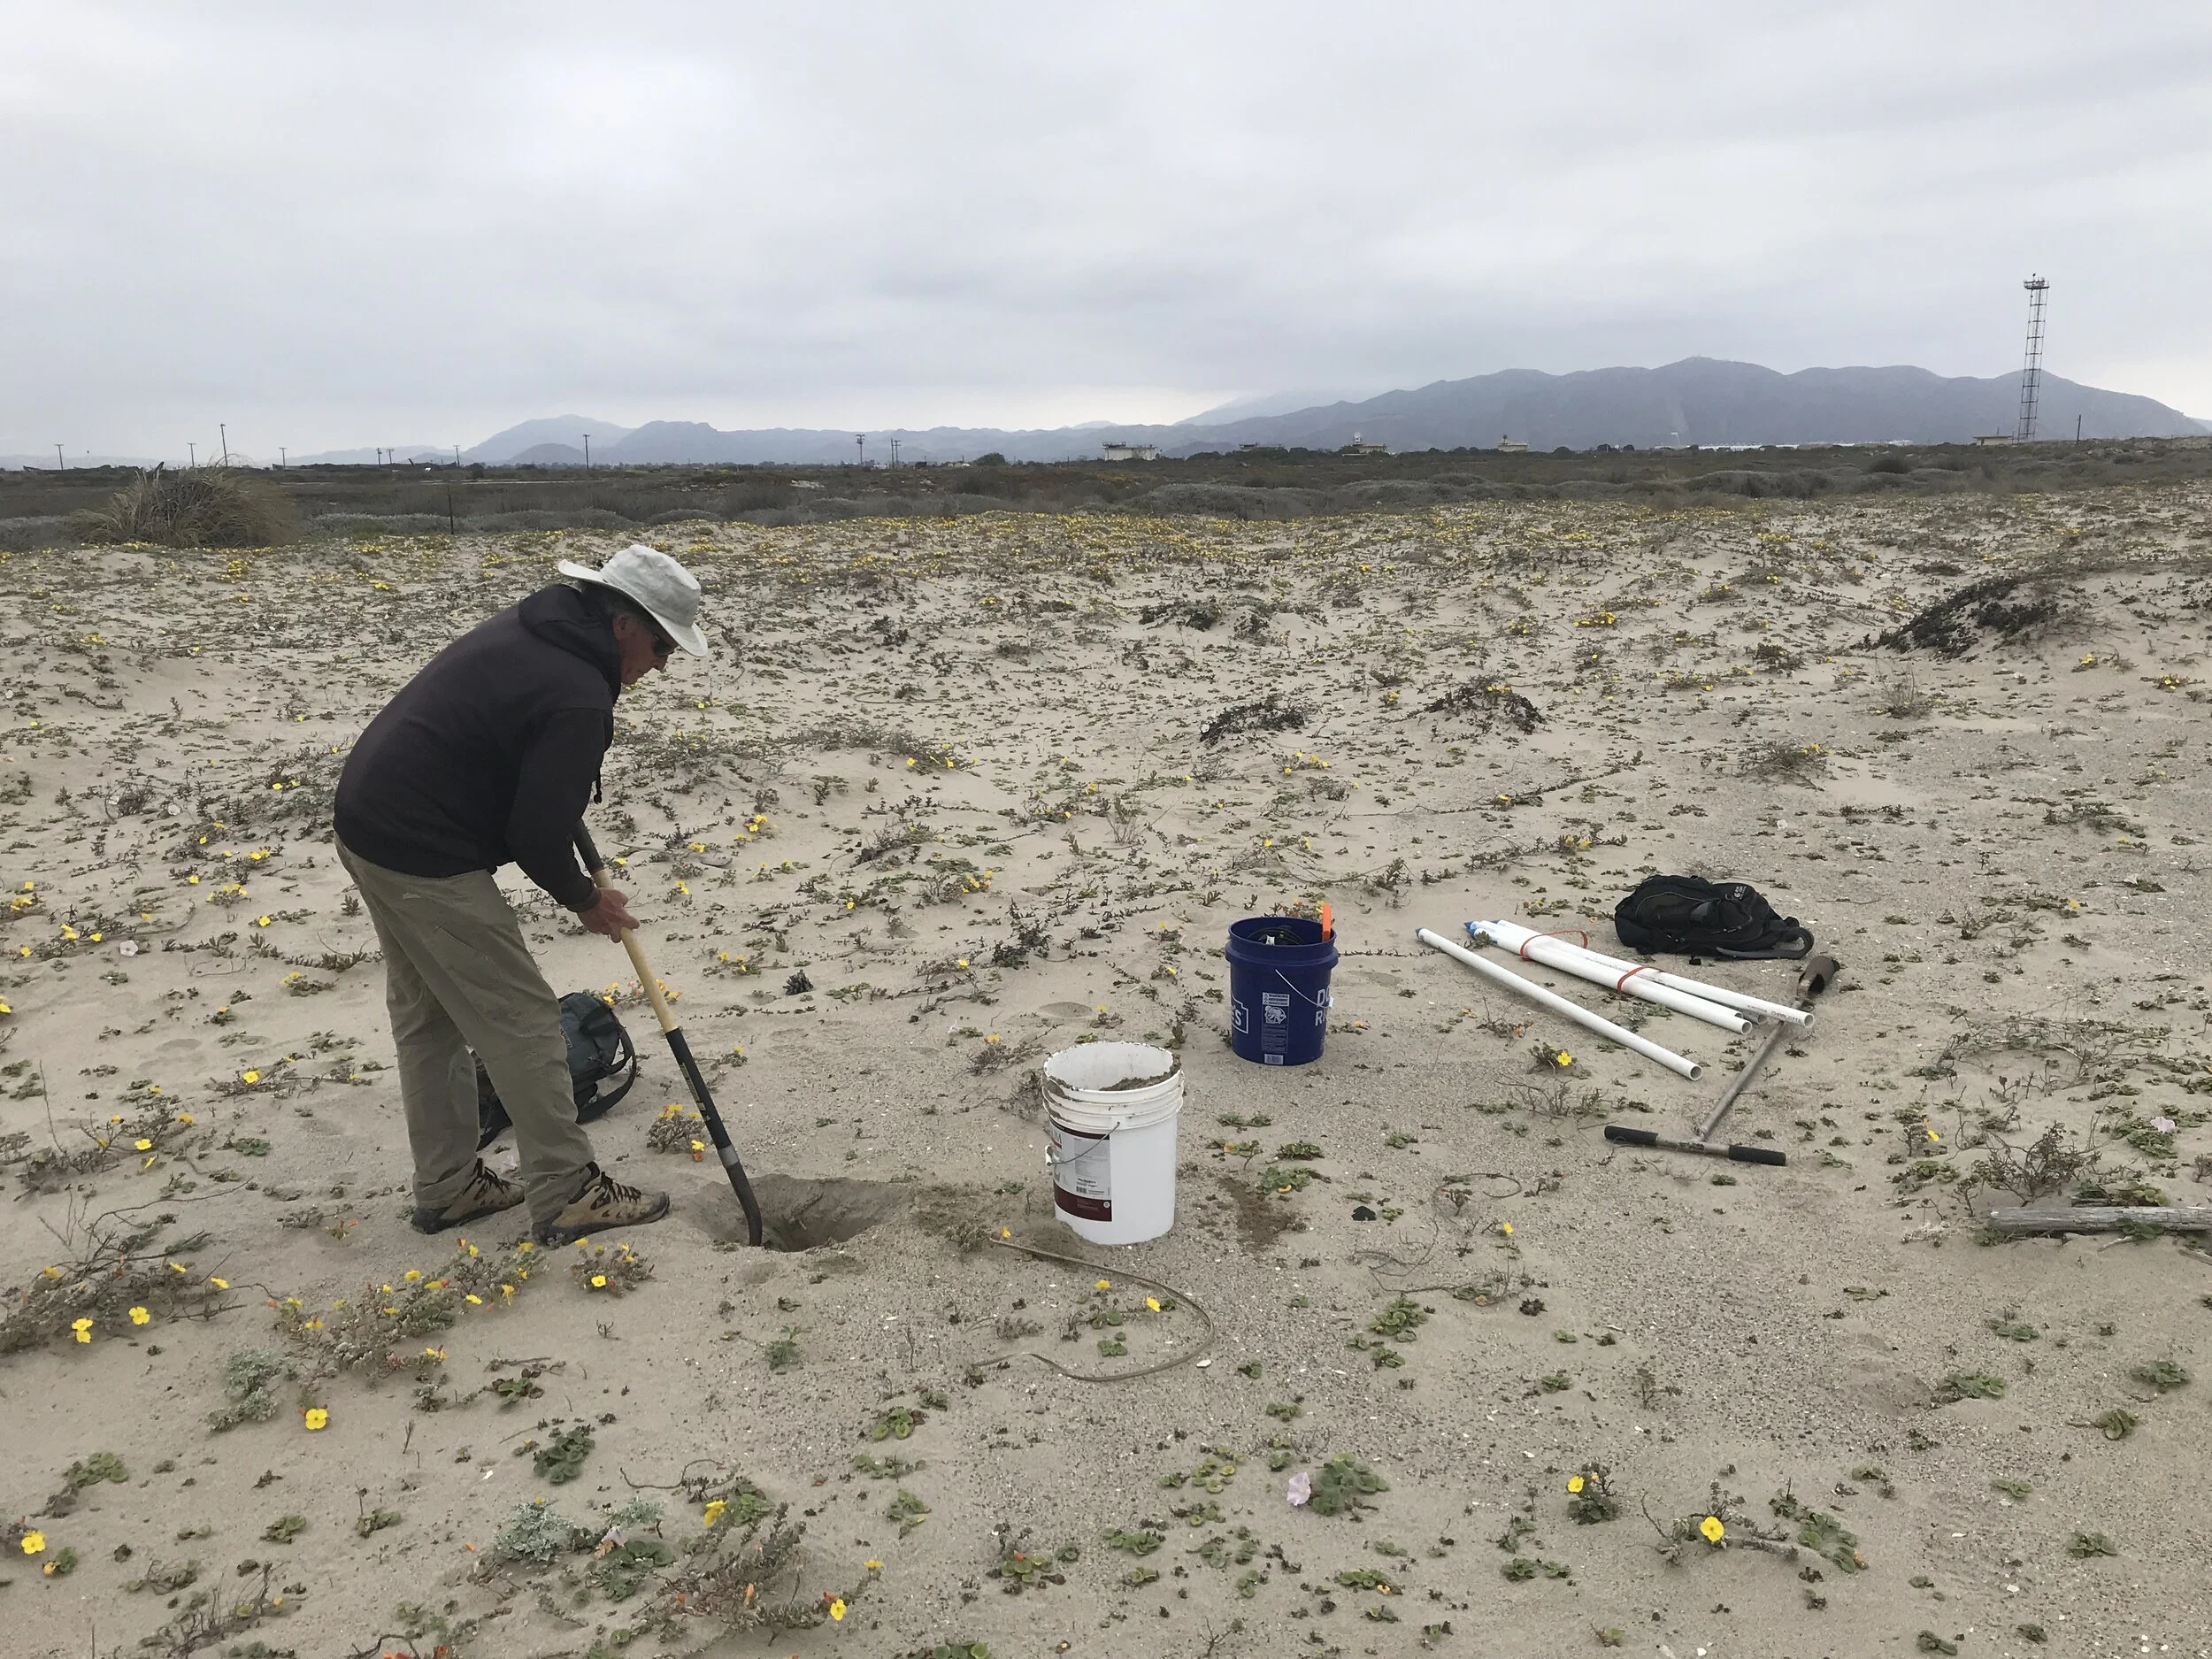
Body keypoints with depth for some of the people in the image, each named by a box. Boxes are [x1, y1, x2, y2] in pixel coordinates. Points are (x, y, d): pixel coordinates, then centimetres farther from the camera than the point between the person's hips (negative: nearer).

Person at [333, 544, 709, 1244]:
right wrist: (584, 900, 1)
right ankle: (567, 1193, 9)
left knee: (427, 1013, 18)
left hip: (366, 819, 10)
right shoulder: (578, 697, -20)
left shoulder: (525, 625, 9)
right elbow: (536, 835, -18)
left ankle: (447, 1186, 29)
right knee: (520, 1020, -1)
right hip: (424, 857, -10)